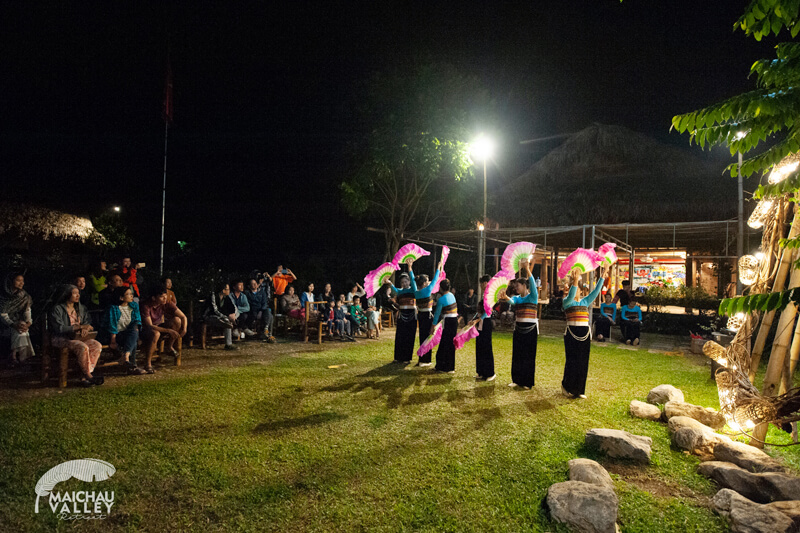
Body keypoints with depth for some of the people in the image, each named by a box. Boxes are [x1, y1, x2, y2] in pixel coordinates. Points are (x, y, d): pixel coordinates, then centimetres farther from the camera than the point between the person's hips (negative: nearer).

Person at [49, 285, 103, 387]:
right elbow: (60, 328, -16)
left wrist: (86, 328, -14)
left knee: (97, 345, -22)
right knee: (83, 347, -35)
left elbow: (88, 324, 12)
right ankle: (88, 375, -24)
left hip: (78, 337, 6)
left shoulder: (81, 309, 15)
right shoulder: (57, 309, -5)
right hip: (61, 339, -6)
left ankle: (85, 378, -25)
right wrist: (80, 326, -21)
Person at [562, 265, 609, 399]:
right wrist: (575, 281, -33)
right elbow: (571, 296, -22)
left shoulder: (585, 301, 14)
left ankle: (579, 390, 16)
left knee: (583, 362, 7)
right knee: (572, 361, -3)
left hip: (585, 334, 5)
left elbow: (596, 291, 8)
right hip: (572, 333, -5)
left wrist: (603, 276, 1)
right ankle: (567, 386, 15)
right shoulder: (566, 302, 0)